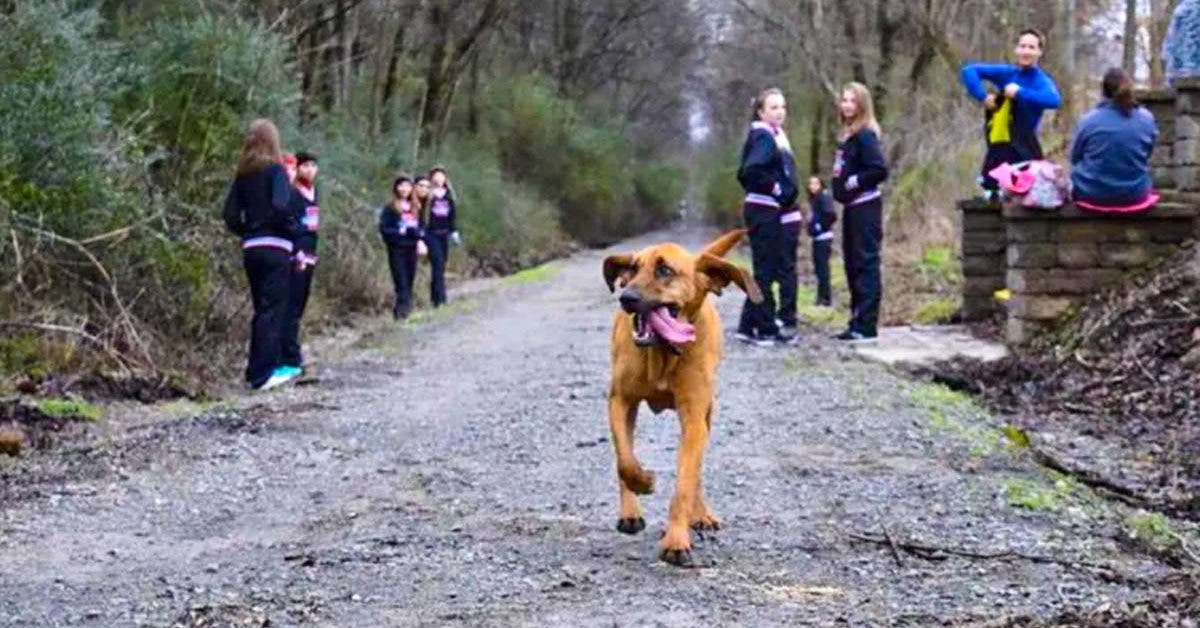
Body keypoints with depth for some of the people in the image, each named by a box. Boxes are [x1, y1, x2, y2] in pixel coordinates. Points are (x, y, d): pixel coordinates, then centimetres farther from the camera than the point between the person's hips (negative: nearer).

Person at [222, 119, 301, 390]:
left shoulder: (243, 174, 9)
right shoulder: (275, 170, -8)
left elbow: (230, 215, 5)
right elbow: (280, 206, -22)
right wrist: (293, 228, -6)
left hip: (251, 249, 6)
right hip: (275, 249, -6)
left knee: (262, 309, 16)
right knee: (272, 310, -2)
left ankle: (259, 369, 19)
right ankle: (262, 374, -4)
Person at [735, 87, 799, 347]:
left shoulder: (776, 136, 16)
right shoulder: (763, 137, -13)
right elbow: (751, 170, -28)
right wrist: (775, 188, -16)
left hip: (771, 210, 10)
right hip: (763, 210, -10)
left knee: (769, 268, 12)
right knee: (765, 270, -5)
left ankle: (749, 327, 16)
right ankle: (766, 330, -1)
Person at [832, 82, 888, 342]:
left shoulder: (865, 134, -12)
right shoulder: (847, 135, 14)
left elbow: (880, 170, -20)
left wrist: (853, 182, -14)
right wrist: (840, 187, 6)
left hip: (865, 206, -10)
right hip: (851, 207, 10)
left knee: (866, 264, -8)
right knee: (852, 264, 12)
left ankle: (866, 326, -7)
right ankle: (857, 322, 18)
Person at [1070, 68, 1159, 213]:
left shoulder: (1088, 120, -14)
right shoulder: (1146, 119, -7)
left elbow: (1075, 158, 0)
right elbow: (1147, 155, 7)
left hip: (1093, 195, -2)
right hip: (1134, 196, 2)